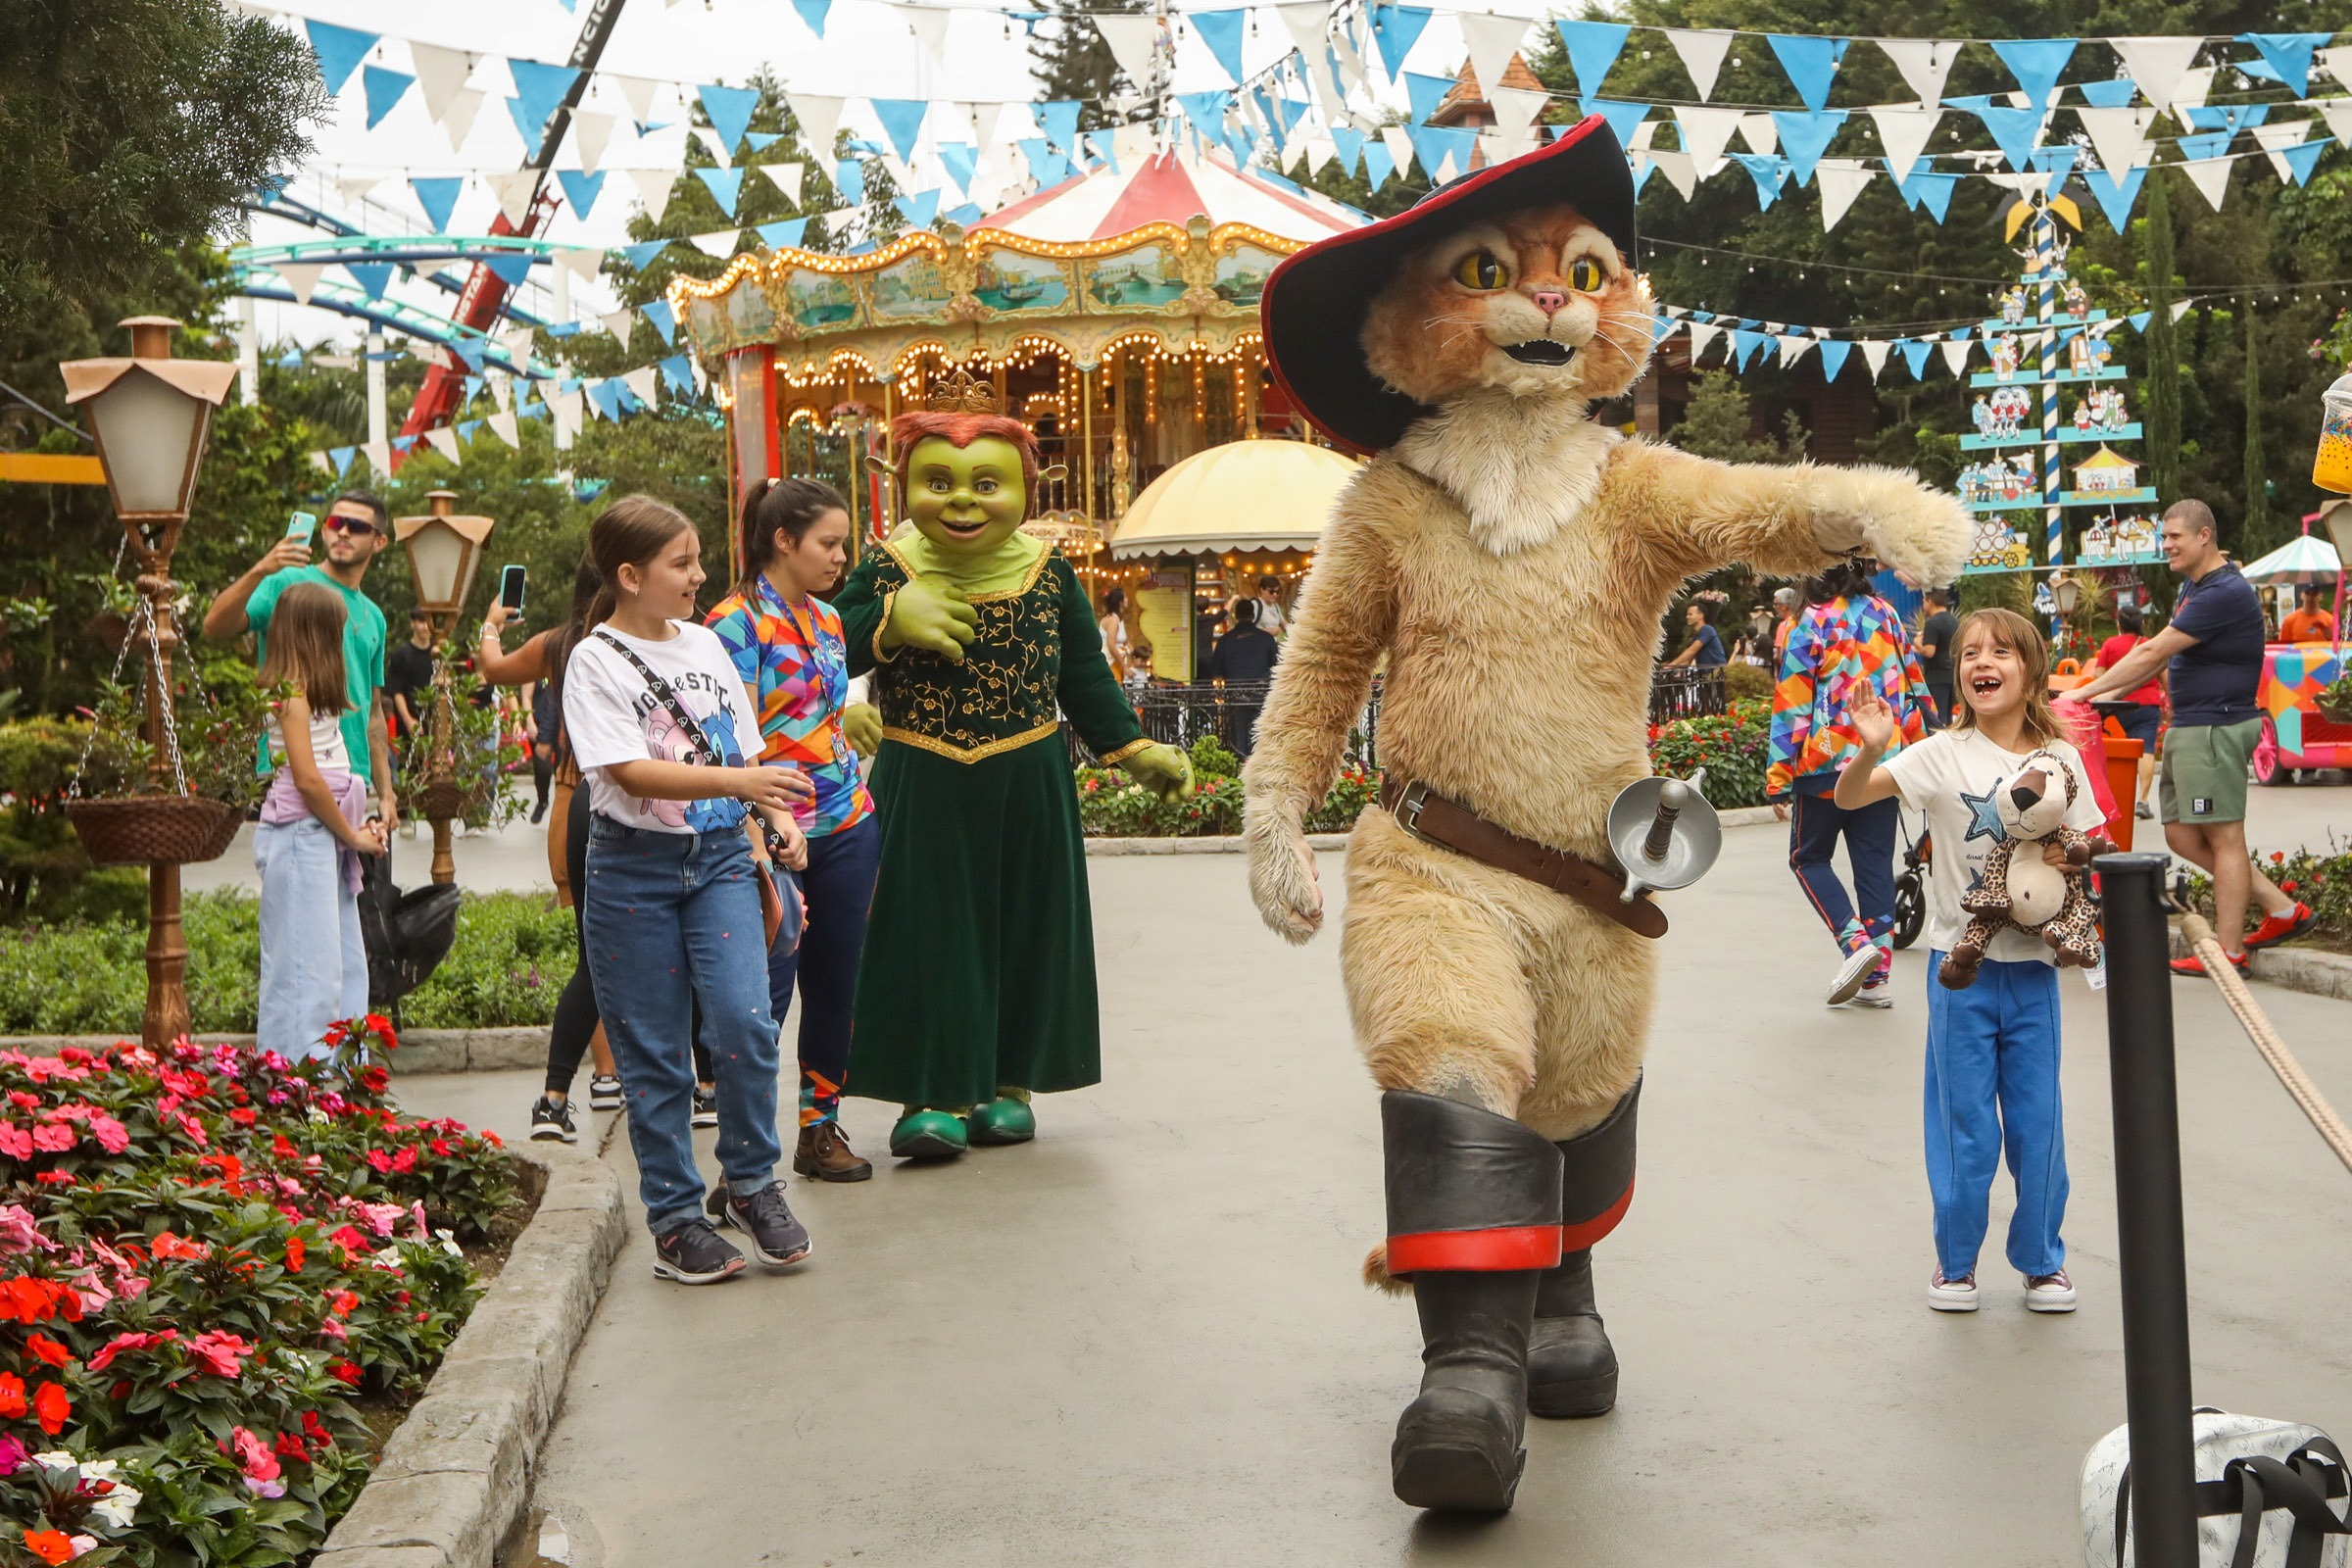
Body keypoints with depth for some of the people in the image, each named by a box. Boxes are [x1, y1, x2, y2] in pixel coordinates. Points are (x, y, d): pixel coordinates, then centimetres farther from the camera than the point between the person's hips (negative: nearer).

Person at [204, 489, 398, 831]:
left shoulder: (373, 617, 19)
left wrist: (386, 793, 15)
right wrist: (260, 571, -30)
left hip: (354, 777, 6)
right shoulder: (289, 584, 0)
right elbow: (215, 627, -15)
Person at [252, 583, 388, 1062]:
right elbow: (307, 778, -17)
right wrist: (352, 835, -7)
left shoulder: (307, 690, 17)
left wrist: (357, 827, 3)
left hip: (326, 837, 10)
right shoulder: (292, 691, -11)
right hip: (300, 835, -10)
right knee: (307, 968, -8)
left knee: (347, 964, 11)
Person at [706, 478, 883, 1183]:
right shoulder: (738, 622, -10)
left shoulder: (826, 619, 13)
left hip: (846, 826, 7)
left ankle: (821, 1128, 24)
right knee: (765, 993, -6)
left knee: (835, 981, 12)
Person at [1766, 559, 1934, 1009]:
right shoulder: (1886, 616, 6)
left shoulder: (1810, 625, -9)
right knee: (1876, 864, 10)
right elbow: (1913, 688, 11)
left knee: (1809, 857, 11)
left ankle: (1855, 943, -8)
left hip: (1827, 763, -5)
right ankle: (1878, 976, 9)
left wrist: (1779, 778, -7)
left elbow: (1792, 705, -10)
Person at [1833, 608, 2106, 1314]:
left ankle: (2041, 1260, 27)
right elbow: (1849, 798, -15)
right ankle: (1955, 1261, 23)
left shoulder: (2060, 759, 0)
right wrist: (1871, 749, -35)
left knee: (2039, 1123, 9)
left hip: (2033, 967, 2)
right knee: (1965, 1128, 5)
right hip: (1963, 964, -2)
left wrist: (2065, 860, -12)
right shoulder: (1944, 754, -8)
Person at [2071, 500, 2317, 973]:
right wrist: (2110, 694, 10)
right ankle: (2281, 908, 18)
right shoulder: (2194, 587, 15)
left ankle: (2230, 952, 3)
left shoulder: (2224, 592, -18)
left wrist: (2086, 692, -17)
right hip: (2187, 727, 10)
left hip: (2215, 728, -10)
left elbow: (2153, 652, -20)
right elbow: (2163, 656, 20)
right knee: (2182, 836, 11)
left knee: (2223, 837, -3)